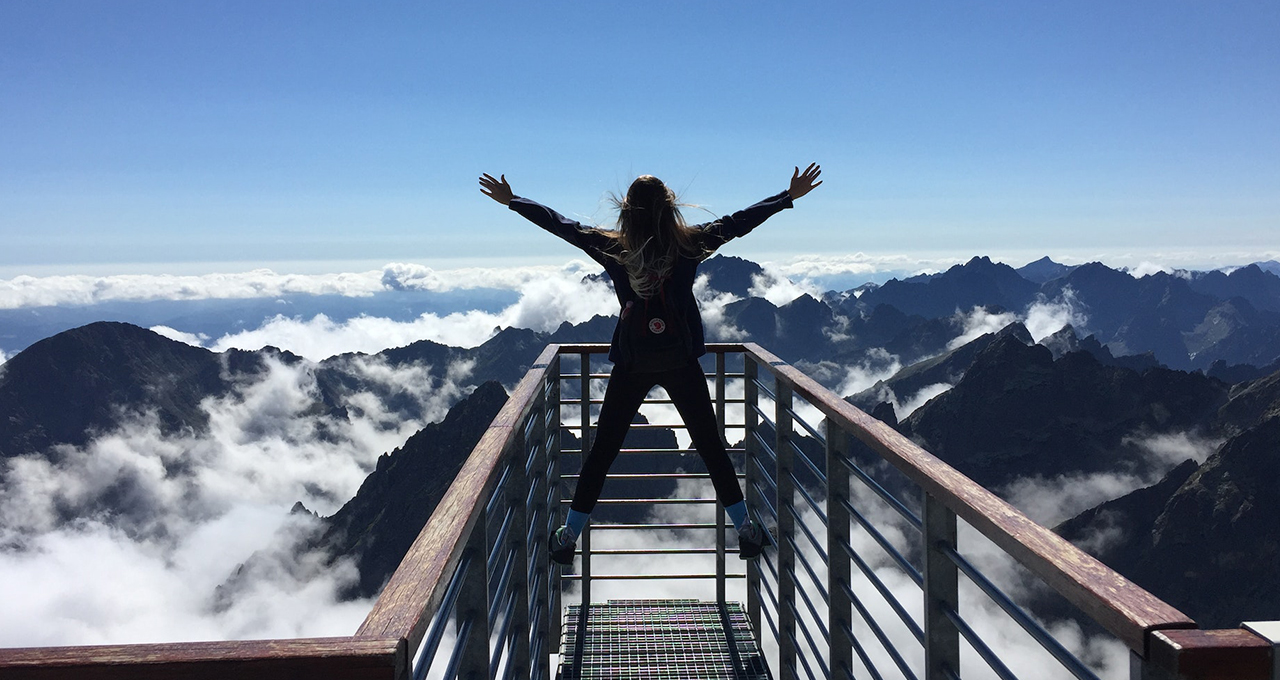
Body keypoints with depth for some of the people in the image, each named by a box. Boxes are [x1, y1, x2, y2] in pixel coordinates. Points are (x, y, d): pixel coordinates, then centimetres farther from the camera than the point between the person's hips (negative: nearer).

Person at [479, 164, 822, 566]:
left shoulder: (612, 247, -3)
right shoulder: (690, 244, -4)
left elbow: (561, 225, 6)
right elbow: (738, 222, 4)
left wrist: (511, 200, 19)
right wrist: (790, 196, 15)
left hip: (631, 365, 0)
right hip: (681, 363, 0)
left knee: (602, 450, 9)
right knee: (710, 446, 11)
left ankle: (569, 537, 16)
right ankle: (747, 530, 19)